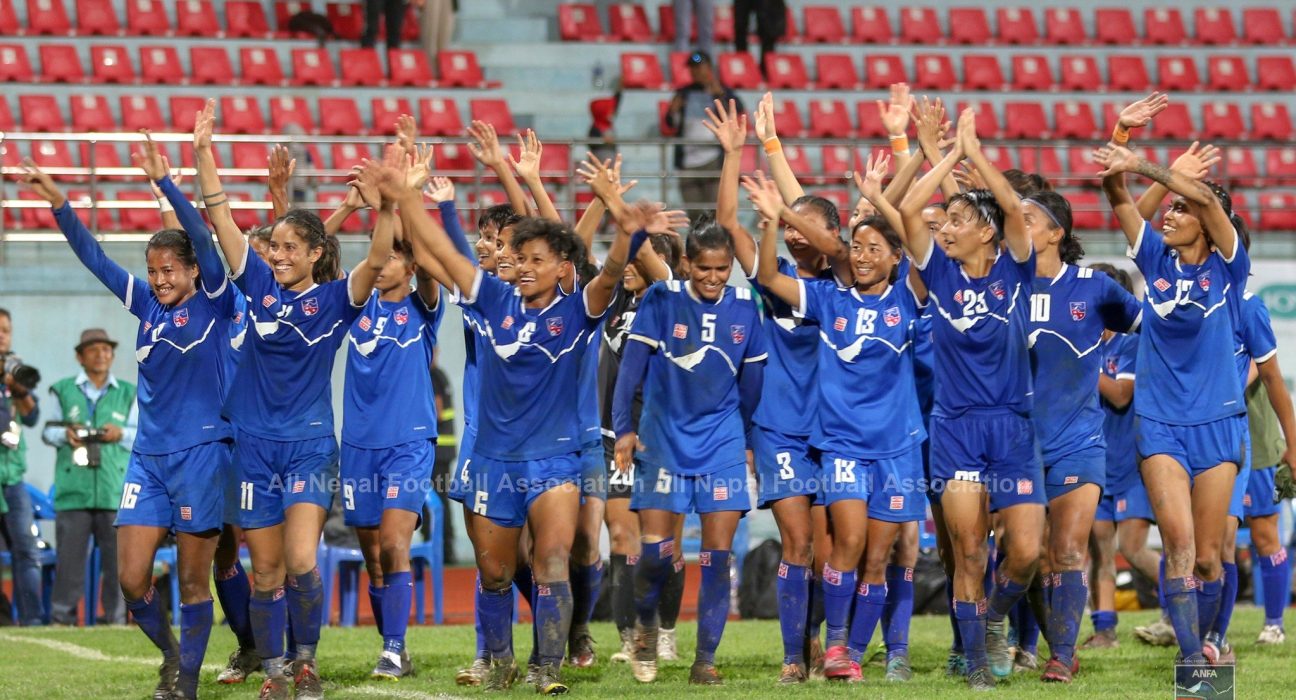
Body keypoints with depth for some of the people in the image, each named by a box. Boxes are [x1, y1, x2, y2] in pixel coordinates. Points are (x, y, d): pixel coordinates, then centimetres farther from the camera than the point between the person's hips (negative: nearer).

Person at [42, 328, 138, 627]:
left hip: (116, 488, 1)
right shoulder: (63, 390, 11)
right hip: (73, 488, -1)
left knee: (118, 555, -1)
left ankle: (116, 617, 5)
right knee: (70, 554, -3)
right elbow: (48, 431, 13)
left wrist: (121, 434, -7)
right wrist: (65, 434, -8)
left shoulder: (128, 393, 15)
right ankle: (62, 616, 2)